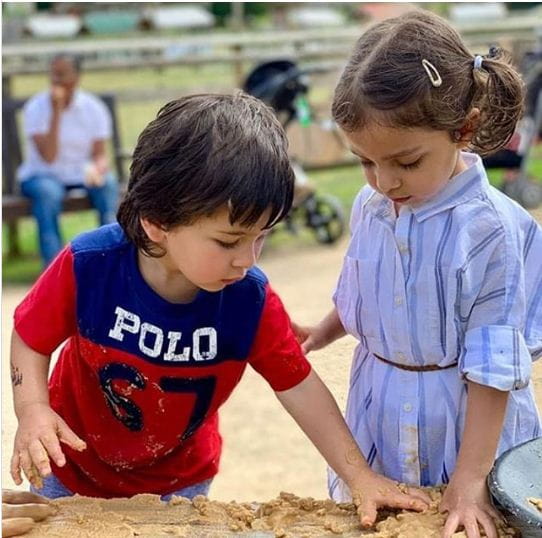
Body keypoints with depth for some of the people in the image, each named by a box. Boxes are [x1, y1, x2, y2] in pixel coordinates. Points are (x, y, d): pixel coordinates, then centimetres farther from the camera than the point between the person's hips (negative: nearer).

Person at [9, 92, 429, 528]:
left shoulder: (251, 299, -24)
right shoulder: (88, 266, -28)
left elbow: (300, 388, -16)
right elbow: (31, 341, -13)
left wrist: (362, 479, -19)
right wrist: (33, 411, -31)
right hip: (74, 471, 0)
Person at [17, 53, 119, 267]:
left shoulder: (94, 108, -3)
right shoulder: (36, 108, -11)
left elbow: (100, 155, -7)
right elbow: (48, 157, -21)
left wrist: (97, 168, -32)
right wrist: (56, 112, -25)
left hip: (80, 175, 2)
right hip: (42, 175, -2)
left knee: (108, 183, -28)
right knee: (48, 191, -36)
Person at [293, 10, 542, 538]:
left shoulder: (491, 230, -21)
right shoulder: (369, 209, -4)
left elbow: (493, 366, -18)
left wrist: (470, 480, -17)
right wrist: (319, 333, -1)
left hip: (464, 425, -5)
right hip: (378, 425, 5)